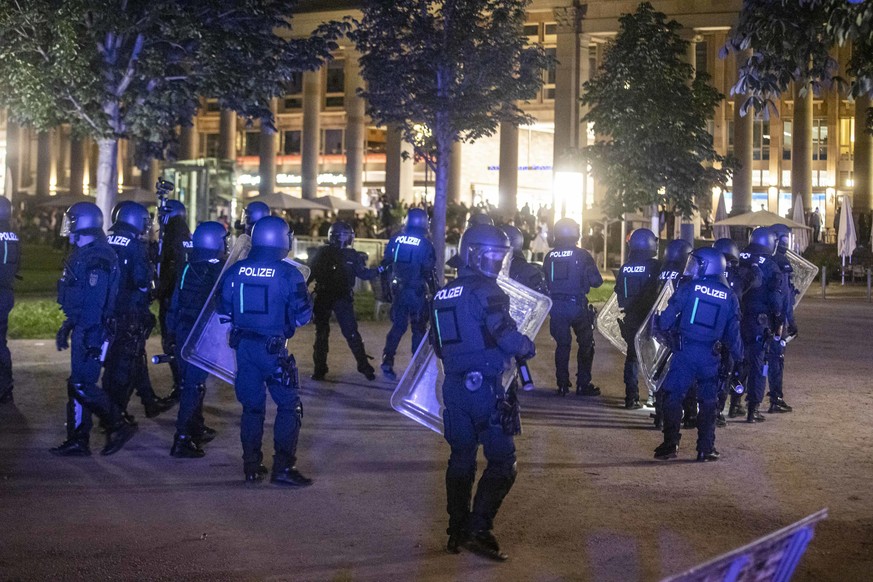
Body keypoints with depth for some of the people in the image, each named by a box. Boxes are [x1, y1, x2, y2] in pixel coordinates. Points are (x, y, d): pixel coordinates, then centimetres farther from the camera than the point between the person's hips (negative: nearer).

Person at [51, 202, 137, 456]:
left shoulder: (97, 259, -18)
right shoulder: (83, 254, 16)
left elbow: (94, 302, -24)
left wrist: (87, 336, -25)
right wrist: (66, 328, 25)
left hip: (91, 331, -10)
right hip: (82, 329, 10)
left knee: (82, 385, -9)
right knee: (77, 385, 11)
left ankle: (119, 425, 1)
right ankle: (77, 441, 15)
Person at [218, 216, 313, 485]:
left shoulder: (235, 271, 0)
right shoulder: (288, 274, -12)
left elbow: (224, 309, 8)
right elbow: (302, 316, -9)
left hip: (243, 346, 5)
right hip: (273, 349, -5)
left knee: (252, 405, 15)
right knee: (289, 404, 5)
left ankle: (252, 467, 18)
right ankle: (283, 466, -1)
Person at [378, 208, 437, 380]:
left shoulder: (395, 240, 1)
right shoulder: (425, 244, -11)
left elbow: (386, 265, 6)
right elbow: (429, 271, -10)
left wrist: (386, 288, 15)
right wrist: (434, 292, 0)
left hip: (398, 290, 3)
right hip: (417, 291, -3)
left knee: (398, 325, 11)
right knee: (419, 327, 9)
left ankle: (387, 360, -3)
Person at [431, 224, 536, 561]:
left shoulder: (443, 295, 13)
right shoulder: (485, 291, -13)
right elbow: (506, 335, -20)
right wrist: (527, 347, -1)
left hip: (454, 385, 8)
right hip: (484, 386, -8)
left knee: (461, 458, 16)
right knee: (501, 460, -2)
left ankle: (457, 531, 20)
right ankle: (478, 529, -9)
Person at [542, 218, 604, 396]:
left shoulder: (550, 256, 2)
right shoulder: (582, 255, -8)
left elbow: (544, 282, 9)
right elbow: (596, 280, -7)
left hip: (556, 306, 3)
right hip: (577, 305, -3)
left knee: (562, 344, 13)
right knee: (585, 344, 9)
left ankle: (562, 384, 13)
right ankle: (583, 384, 6)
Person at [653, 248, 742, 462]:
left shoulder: (689, 288, -3)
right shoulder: (729, 297, 8)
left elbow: (667, 317, -5)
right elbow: (733, 333, 8)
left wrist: (661, 328, 15)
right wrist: (738, 357, 17)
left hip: (685, 351, -3)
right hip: (711, 356, 3)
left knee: (673, 396, 4)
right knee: (708, 401, 12)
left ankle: (670, 444, -1)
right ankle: (706, 448, 11)